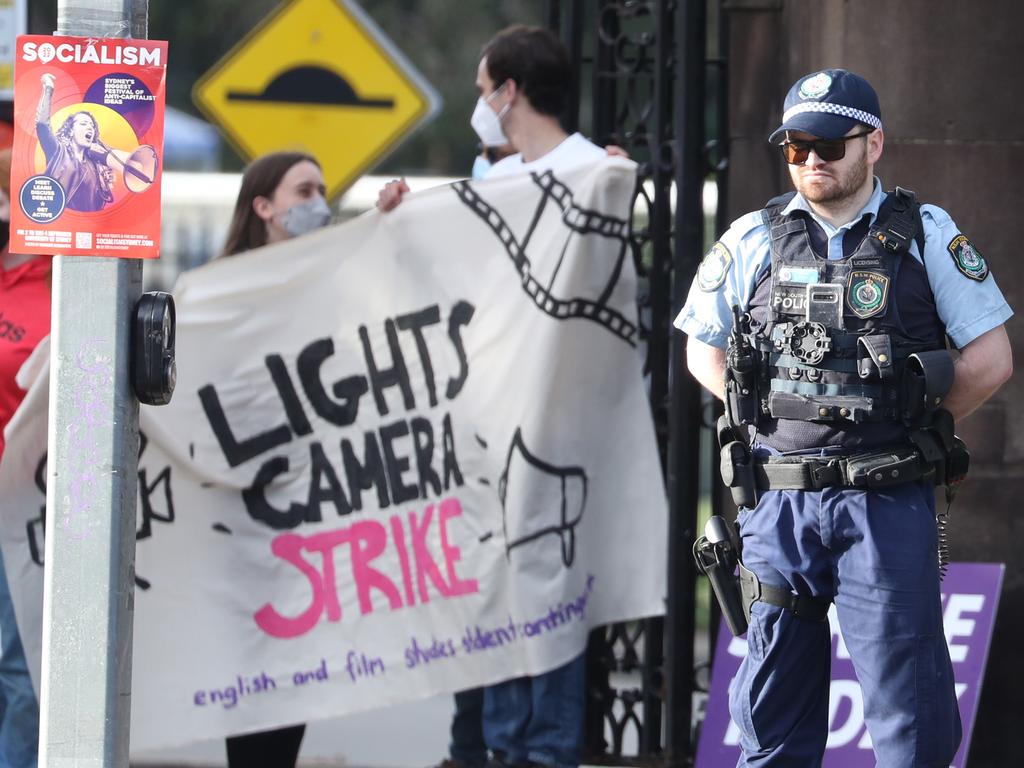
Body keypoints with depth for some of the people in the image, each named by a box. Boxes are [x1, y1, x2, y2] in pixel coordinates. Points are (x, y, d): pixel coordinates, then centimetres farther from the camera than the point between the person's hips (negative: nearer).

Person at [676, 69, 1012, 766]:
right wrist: (770, 418, 7)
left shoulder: (926, 235, 3)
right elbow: (703, 347, 19)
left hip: (889, 506, -2)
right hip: (780, 500, 2)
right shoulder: (754, 241, 8)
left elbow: (991, 359, 4)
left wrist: (911, 424, 2)